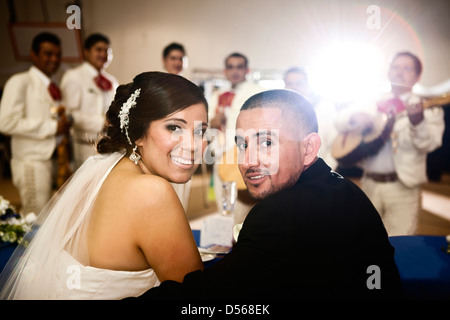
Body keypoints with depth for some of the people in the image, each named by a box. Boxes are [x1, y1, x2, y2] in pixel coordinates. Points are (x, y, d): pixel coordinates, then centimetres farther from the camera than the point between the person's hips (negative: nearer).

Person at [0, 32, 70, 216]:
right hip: (31, 164, -7)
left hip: (52, 160, 7)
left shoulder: (53, 87, 19)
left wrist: (64, 125, 7)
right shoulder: (19, 82, -3)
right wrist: (52, 127, -15)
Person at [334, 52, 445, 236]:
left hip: (402, 187, -3)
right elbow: (340, 122, 13)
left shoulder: (428, 107, 4)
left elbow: (430, 143, -10)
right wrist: (355, 117, -9)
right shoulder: (371, 103, 14)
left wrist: (418, 122, -30)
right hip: (369, 184, 3)